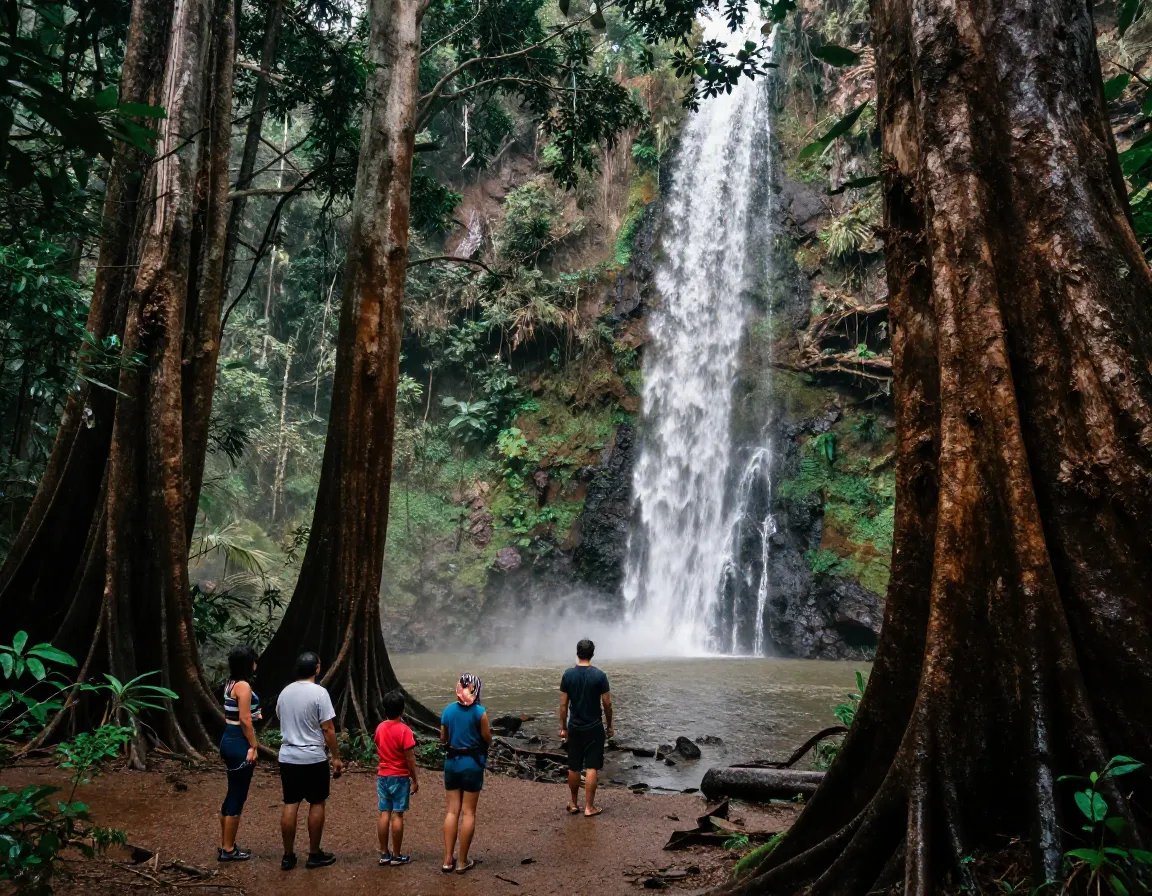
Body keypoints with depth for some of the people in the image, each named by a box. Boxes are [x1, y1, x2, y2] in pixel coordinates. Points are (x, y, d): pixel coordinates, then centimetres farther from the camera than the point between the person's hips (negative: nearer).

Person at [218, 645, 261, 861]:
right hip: (239, 743, -10)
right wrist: (253, 746, -14)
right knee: (238, 796, 1)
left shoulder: (230, 684, 10)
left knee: (232, 794, 18)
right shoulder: (243, 686, -18)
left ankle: (225, 845, 27)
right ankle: (228, 850, 9)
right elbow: (244, 720, -20)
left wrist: (254, 715, 20)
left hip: (228, 739, 10)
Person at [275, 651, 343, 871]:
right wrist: (336, 757, -6)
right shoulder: (319, 693, -14)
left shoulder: (285, 692, 6)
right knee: (317, 803, 7)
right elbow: (328, 730, -14)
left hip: (287, 757, 6)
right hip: (313, 758, -5)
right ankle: (314, 854, 13)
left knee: (290, 804, 10)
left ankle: (288, 856, 15)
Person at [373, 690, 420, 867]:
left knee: (384, 814, 9)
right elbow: (410, 759, -14)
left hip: (382, 776, 6)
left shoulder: (380, 728, 1)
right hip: (400, 777, -6)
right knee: (397, 815, 0)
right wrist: (415, 780, -7)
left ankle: (384, 853, 15)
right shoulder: (404, 730, -17)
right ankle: (396, 856, 6)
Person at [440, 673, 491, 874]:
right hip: (472, 764, -4)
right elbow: (488, 739, -8)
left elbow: (443, 739, 7)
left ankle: (448, 859, 15)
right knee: (468, 812, 6)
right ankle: (462, 861, 12)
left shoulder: (448, 710, -2)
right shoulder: (479, 712, -15)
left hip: (452, 763, 4)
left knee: (452, 810, 12)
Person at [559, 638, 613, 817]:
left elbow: (563, 704, -1)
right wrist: (610, 725, 7)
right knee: (591, 768, 2)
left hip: (574, 727, 3)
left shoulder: (568, 674, -4)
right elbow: (607, 704, -6)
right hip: (594, 727, -2)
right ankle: (589, 807, 5)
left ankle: (574, 804, 24)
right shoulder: (599, 675, -10)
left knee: (573, 768, 13)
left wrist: (563, 727, 8)